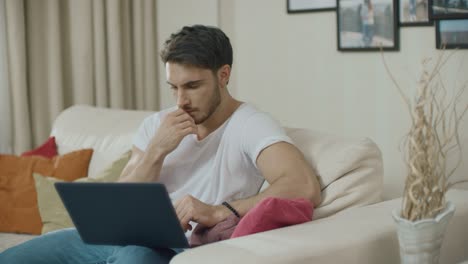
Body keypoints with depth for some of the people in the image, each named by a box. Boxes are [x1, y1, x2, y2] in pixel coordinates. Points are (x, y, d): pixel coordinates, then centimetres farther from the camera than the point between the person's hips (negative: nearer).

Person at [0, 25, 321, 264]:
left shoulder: (250, 126, -9)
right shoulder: (156, 125, 10)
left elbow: (305, 188, -28)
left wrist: (217, 212, -33)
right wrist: (156, 151, -10)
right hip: (123, 238, 7)